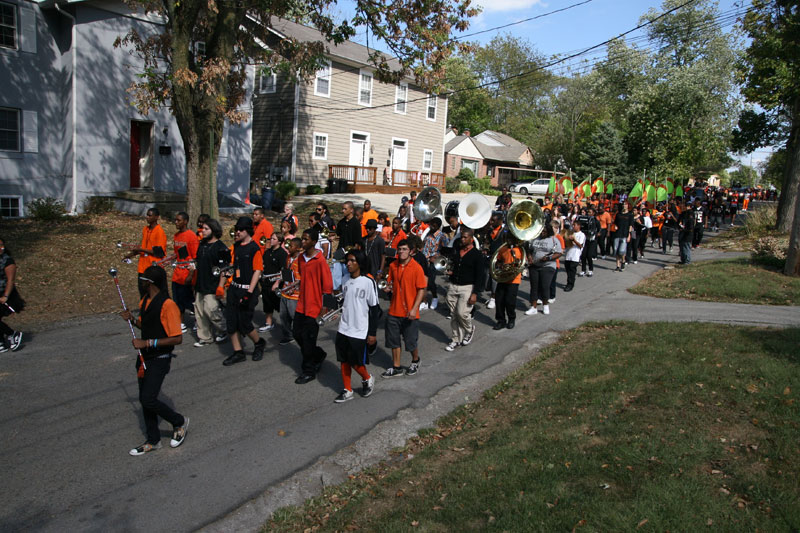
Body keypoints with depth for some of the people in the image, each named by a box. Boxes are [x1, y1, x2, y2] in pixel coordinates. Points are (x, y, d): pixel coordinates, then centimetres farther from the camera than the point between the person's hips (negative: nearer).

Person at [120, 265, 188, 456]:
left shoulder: (167, 305, -22)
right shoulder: (145, 300, 7)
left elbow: (177, 338, -22)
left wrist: (148, 343, -24)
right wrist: (132, 320, 1)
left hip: (159, 360, -9)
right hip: (144, 357, 9)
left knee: (148, 400, -11)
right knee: (144, 399, 13)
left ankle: (180, 422, 15)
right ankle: (153, 441, 28)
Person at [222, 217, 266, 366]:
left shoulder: (254, 249, -11)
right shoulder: (235, 246, 10)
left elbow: (257, 271, -14)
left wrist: (249, 293, -18)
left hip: (246, 290, -7)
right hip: (234, 289, 7)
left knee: (244, 323, -3)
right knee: (231, 322, 6)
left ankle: (259, 343, 24)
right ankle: (238, 352, 18)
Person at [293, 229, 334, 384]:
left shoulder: (320, 261, -17)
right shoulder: (301, 258, 6)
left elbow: (327, 285, -15)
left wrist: (325, 306, -15)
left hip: (314, 306, -8)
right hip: (302, 304, 8)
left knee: (308, 339, 0)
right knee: (296, 333, 13)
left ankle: (309, 371, 16)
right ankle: (318, 355, 35)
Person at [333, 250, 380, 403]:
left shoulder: (368, 282, -13)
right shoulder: (345, 281, 5)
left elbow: (374, 308, -10)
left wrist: (372, 333, -9)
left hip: (359, 331, -6)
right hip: (343, 329, 6)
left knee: (356, 362, 0)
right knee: (344, 361, 11)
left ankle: (367, 379, 29)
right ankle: (347, 391, 25)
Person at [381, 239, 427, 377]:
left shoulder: (416, 268, -13)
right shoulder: (393, 266, 2)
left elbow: (421, 290, -11)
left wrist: (414, 309, -18)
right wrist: (388, 287, -8)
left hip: (410, 313, -5)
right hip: (394, 311, 5)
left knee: (411, 342, 7)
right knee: (394, 340, 11)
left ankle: (415, 362, 36)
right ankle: (396, 368, 26)